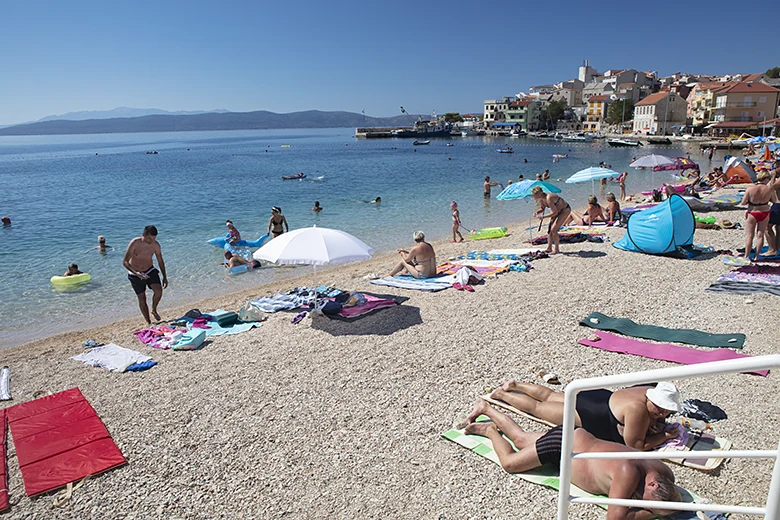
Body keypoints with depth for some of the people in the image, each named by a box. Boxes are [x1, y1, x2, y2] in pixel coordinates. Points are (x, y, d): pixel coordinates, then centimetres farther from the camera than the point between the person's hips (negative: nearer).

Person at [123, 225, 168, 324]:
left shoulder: (156, 245, -12)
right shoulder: (134, 243, -24)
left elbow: (160, 261, 3)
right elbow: (125, 262, -26)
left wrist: (164, 277, 3)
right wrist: (136, 273, -41)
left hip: (150, 271, 2)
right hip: (135, 274, -2)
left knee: (158, 291, -21)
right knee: (142, 299, 2)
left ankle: (154, 310, 7)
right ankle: (148, 322, 16)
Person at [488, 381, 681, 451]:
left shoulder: (653, 393, -13)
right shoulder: (638, 409, -37)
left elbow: (656, 418, 10)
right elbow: (635, 446, -32)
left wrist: (654, 423, -13)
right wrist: (665, 436, -25)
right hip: (586, 415, -8)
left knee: (549, 396, 28)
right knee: (537, 407, 13)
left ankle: (514, 385, 47)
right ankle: (501, 394, 32)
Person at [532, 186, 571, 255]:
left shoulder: (548, 198, -35)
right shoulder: (540, 199, -9)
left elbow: (555, 212, -33)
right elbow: (542, 208, 7)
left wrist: (543, 217, -35)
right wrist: (537, 212, -13)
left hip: (565, 210, -9)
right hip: (558, 210, 9)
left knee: (553, 229, -15)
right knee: (549, 229, 7)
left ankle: (556, 250, -3)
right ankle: (549, 248, 14)